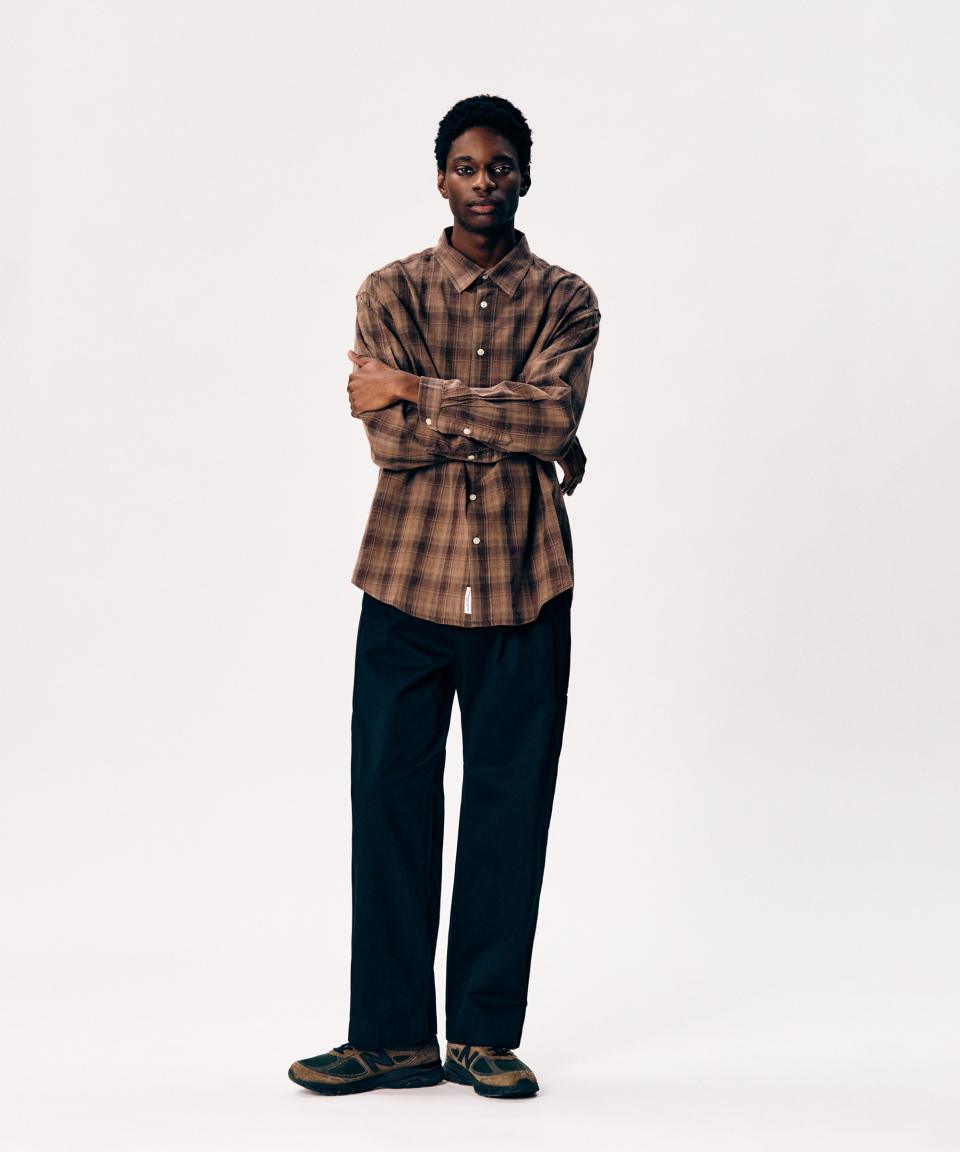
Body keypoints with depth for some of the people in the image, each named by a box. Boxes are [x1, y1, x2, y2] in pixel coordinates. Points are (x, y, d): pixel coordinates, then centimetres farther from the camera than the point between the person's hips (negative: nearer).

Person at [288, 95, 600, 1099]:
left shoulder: (564, 302, 7)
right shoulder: (392, 292, 7)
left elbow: (552, 413, -13)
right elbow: (389, 439, -7)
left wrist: (417, 393, -12)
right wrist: (511, 431, -8)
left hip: (522, 585, 0)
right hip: (408, 576, 0)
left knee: (509, 807, 4)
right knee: (391, 800, 1)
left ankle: (486, 1033, 15)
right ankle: (392, 1035, 12)